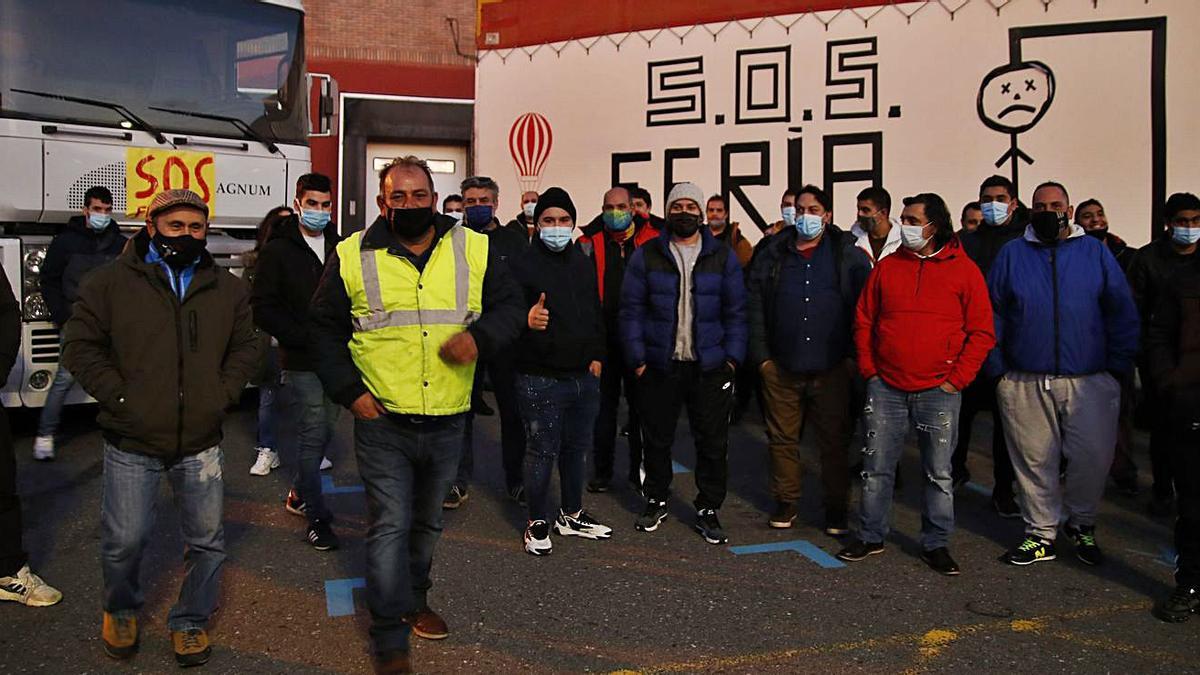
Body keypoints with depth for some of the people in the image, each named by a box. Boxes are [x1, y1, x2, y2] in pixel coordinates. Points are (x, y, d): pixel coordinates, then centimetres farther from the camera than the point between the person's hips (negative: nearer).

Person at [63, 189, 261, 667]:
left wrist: (222, 394, 0)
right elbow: (82, 346, 0)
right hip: (131, 442, -2)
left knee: (207, 539, 8)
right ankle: (120, 611, 36)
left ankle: (190, 622, 30)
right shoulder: (111, 282, -2)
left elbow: (246, 348, 12)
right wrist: (118, 396, -9)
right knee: (124, 540, 6)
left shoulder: (228, 289, 6)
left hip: (201, 443, 2)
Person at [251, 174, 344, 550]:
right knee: (312, 436, -2)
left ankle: (299, 495, 33)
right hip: (301, 363, -5)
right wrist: (305, 336, -17)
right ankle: (317, 516, 8)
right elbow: (263, 308, -9)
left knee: (325, 431, 13)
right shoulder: (278, 251, -4)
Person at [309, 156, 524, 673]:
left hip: (447, 422, 3)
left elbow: (510, 305, 5)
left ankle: (413, 600, 44)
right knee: (390, 527, -3)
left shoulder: (473, 250, -1)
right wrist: (348, 389, -6)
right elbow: (324, 329, 4)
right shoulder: (352, 257, -4)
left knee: (427, 523, 20)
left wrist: (479, 336, -16)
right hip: (382, 422, -2)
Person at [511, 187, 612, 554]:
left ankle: (572, 516, 32)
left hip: (584, 374, 7)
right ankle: (538, 523, 18)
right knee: (543, 451, 2)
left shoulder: (583, 262, 11)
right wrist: (526, 321, -39)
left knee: (577, 448, 16)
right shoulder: (524, 265, -9)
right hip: (540, 378, -6)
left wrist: (596, 355, 14)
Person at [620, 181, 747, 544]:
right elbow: (631, 310, 1)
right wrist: (637, 358, -5)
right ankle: (656, 501, 29)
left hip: (710, 366, 1)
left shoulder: (723, 257, 6)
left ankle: (708, 510, 20)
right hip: (659, 366, 0)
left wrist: (732, 357, -3)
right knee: (657, 440, 11)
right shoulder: (646, 256, 2)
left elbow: (735, 312, 6)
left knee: (713, 443, 5)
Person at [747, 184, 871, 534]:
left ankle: (836, 507, 17)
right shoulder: (772, 256, 8)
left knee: (834, 440, 4)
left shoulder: (849, 256, 3)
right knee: (782, 438, 8)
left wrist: (854, 356, -2)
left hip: (832, 369, -1)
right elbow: (754, 307, 6)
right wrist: (761, 355, 0)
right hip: (781, 368, 2)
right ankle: (785, 502, 22)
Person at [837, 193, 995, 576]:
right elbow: (864, 321, 11)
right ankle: (871, 537, 21)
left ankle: (936, 544, 21)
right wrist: (869, 369, 3)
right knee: (876, 467, 7)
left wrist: (957, 379, -7)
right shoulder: (886, 267, 6)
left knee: (939, 472, 7)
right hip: (886, 387, 2)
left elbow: (982, 331, -1)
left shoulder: (964, 270, -1)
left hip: (939, 391, -2)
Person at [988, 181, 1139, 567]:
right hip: (1025, 383, 0)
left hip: (1089, 382, 0)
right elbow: (992, 314, 6)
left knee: (1094, 457, -1)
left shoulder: (1095, 252, 8)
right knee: (1035, 461, 6)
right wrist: (997, 369, -1)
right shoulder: (1012, 254, 8)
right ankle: (1041, 535, 21)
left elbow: (1123, 314, 7)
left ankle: (1081, 524, 25)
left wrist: (1118, 368, 0)